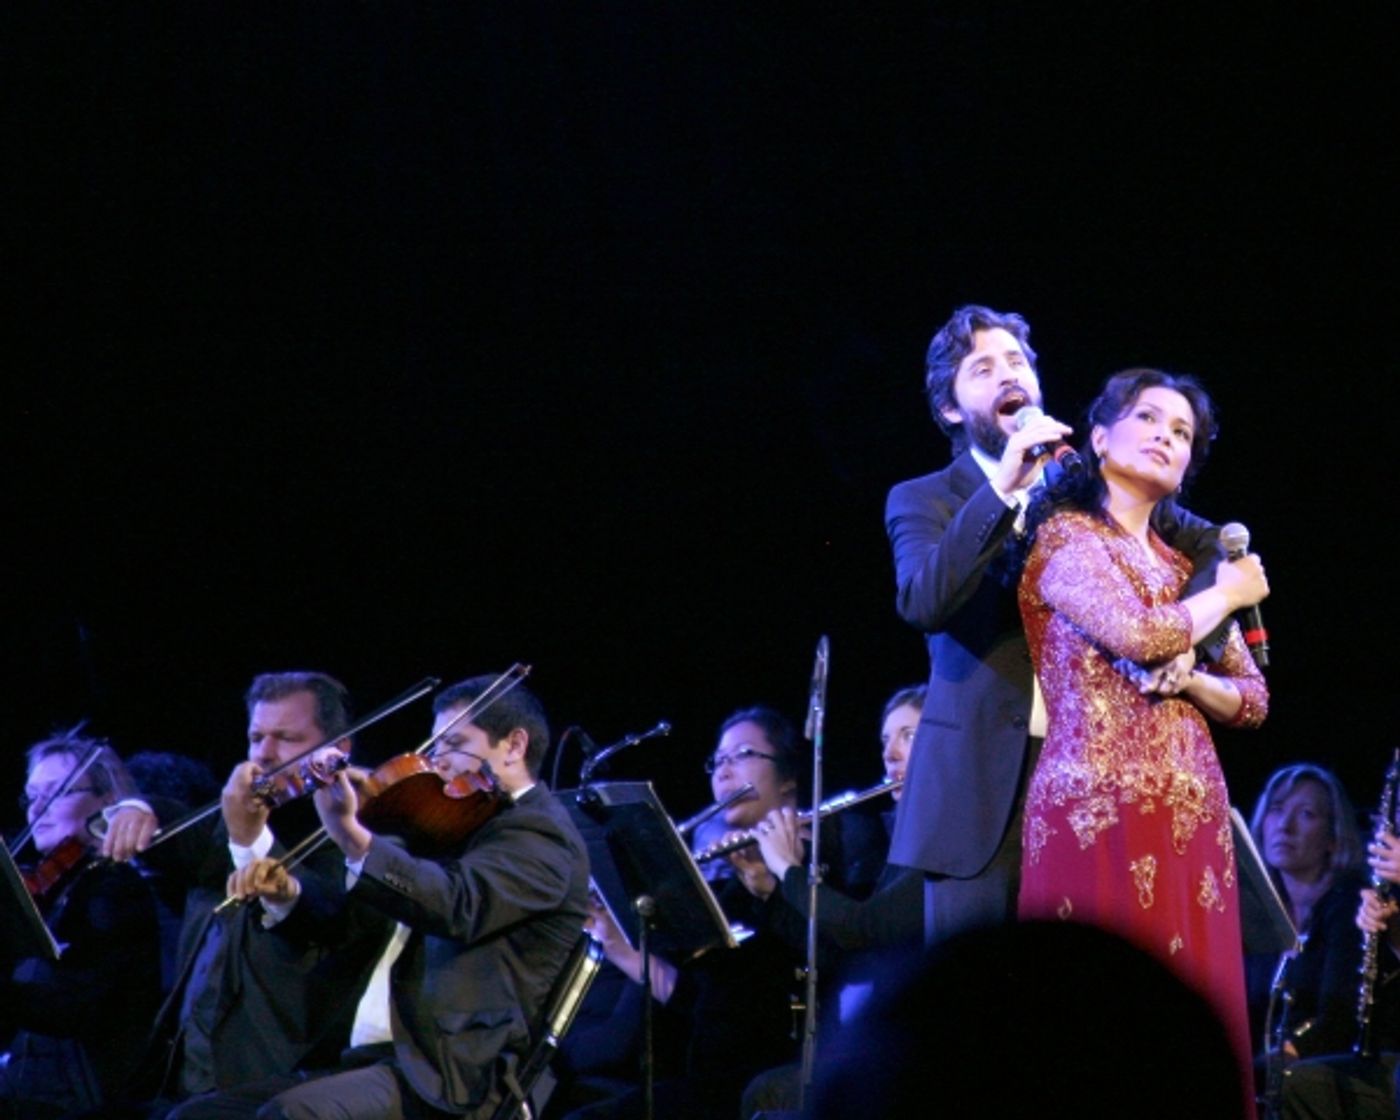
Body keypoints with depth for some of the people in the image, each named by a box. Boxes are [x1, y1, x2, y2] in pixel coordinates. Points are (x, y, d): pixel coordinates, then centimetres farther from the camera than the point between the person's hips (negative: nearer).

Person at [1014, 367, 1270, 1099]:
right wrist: (1228, 593, 0)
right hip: (1102, 810, -7)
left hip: (1191, 816, 7)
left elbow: (1252, 699, 22)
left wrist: (1190, 681, 0)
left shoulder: (1183, 563, 21)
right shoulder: (1065, 537, 0)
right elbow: (1141, 634, -18)